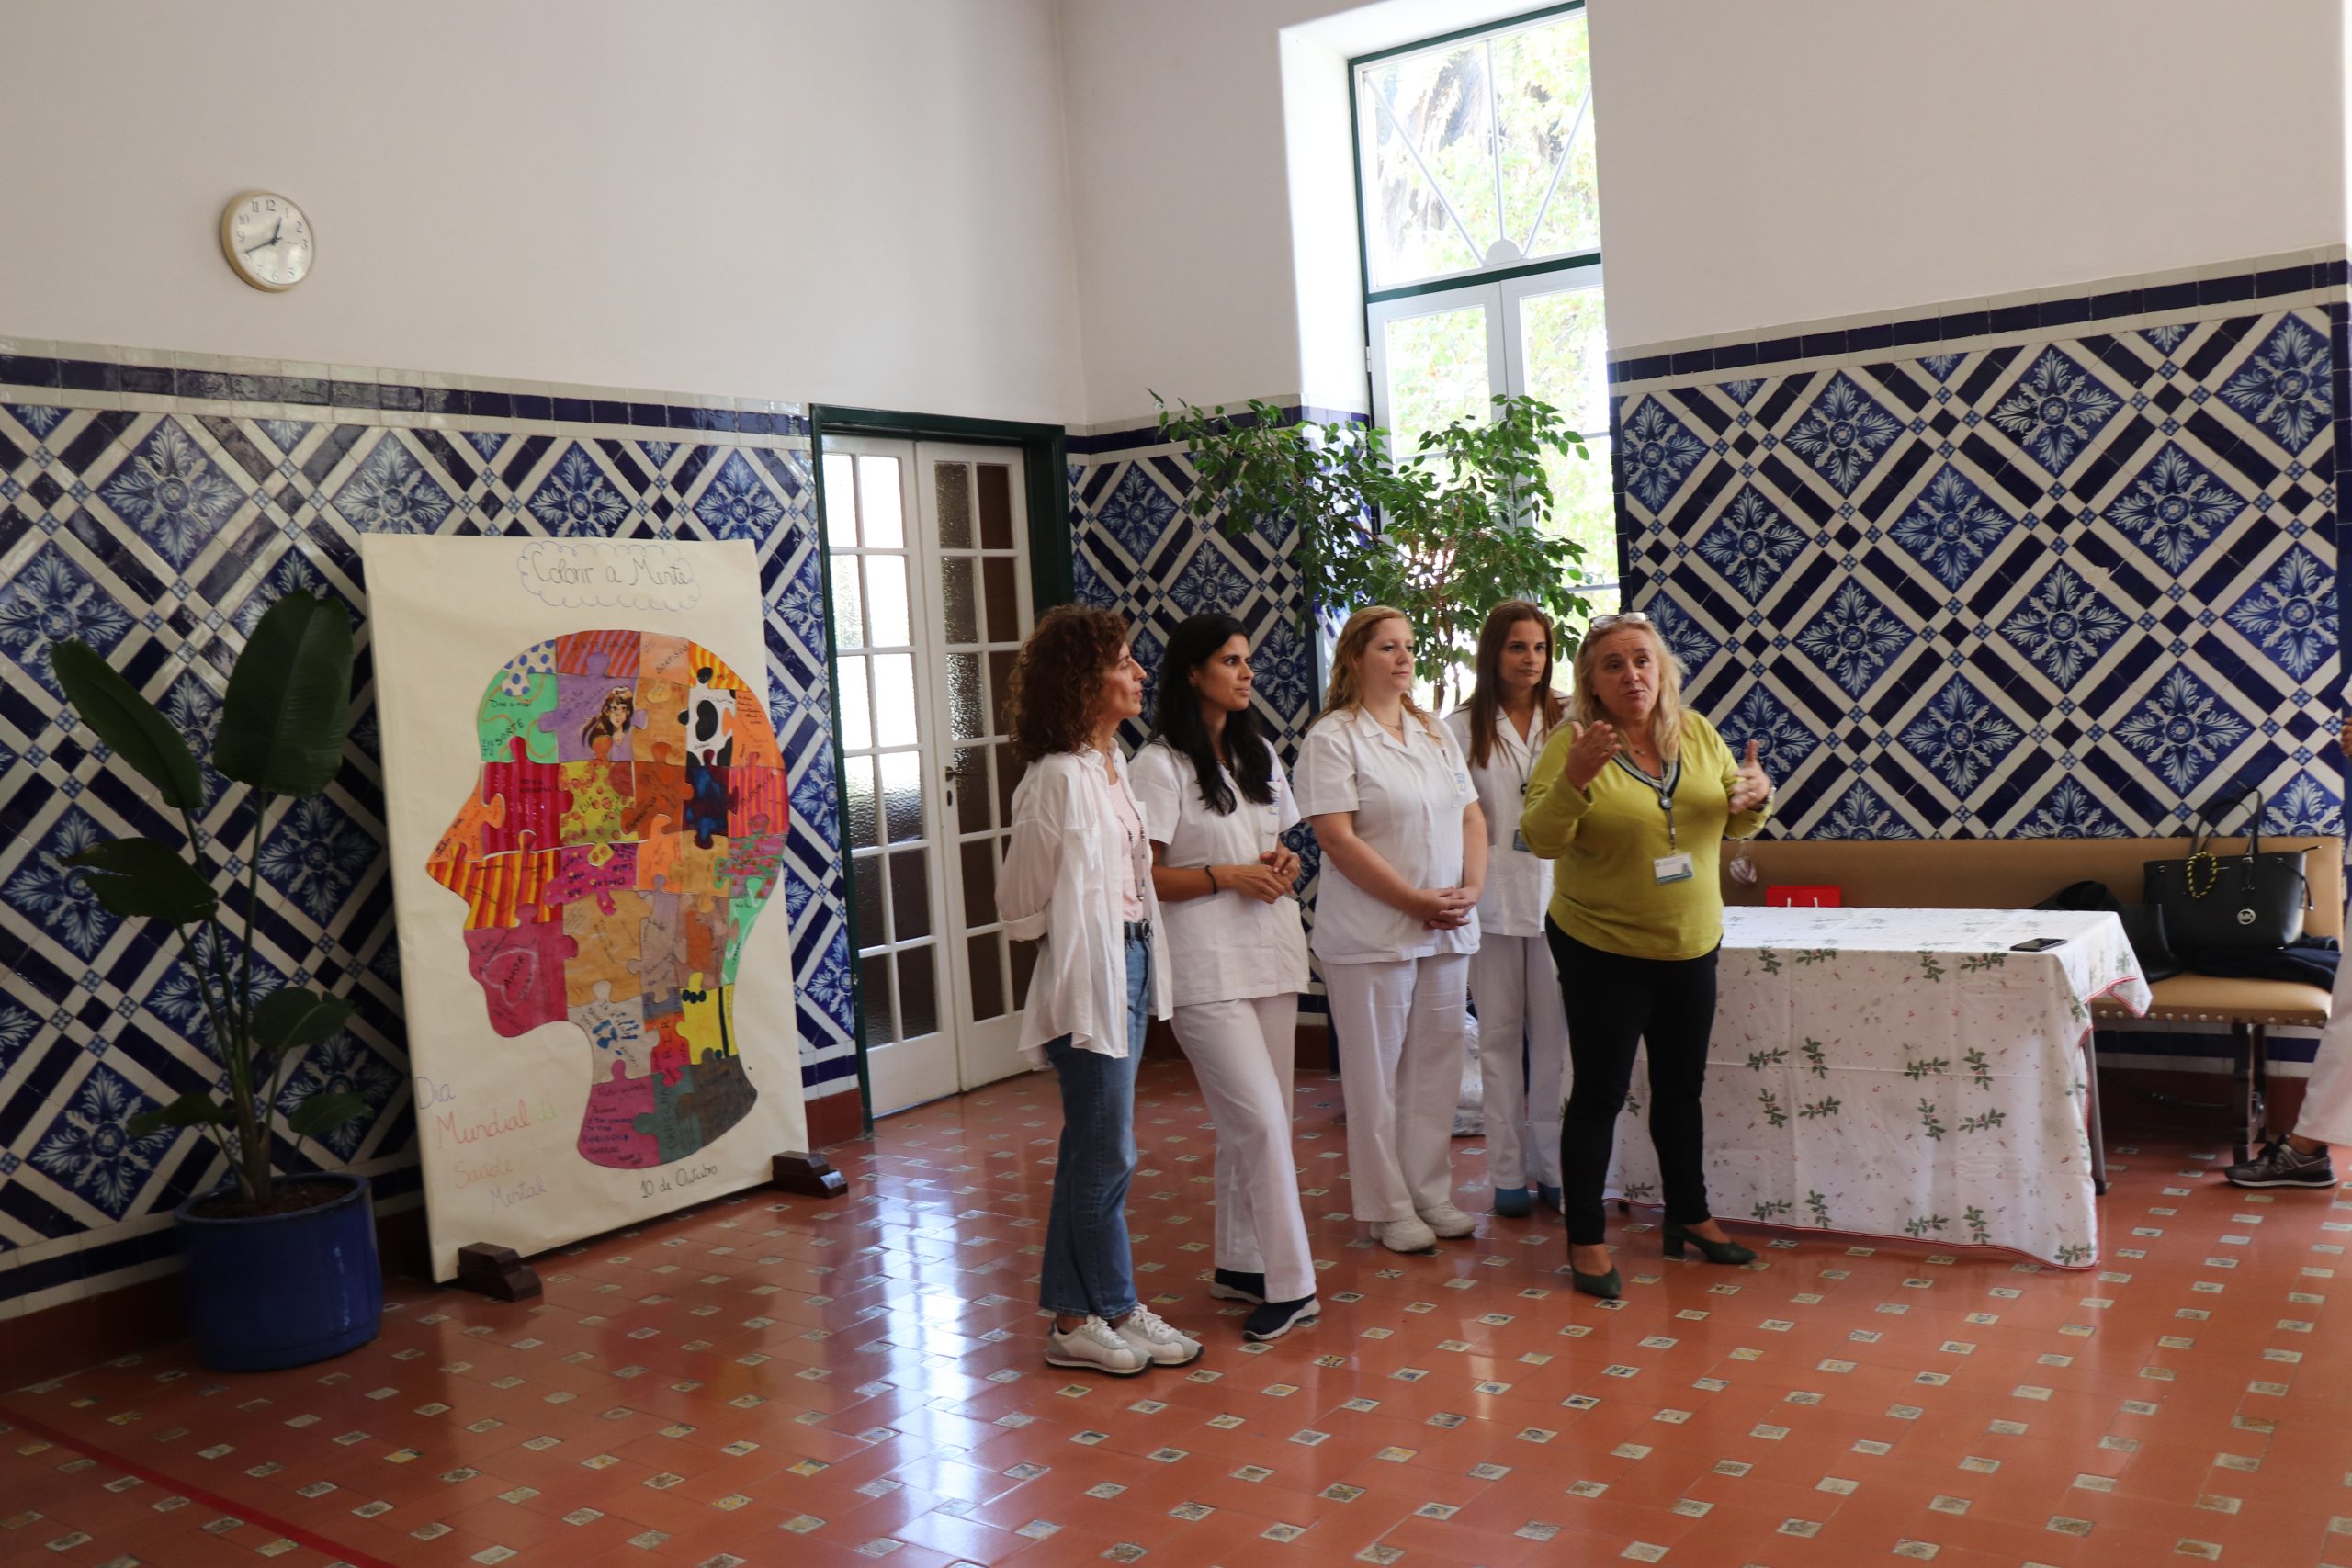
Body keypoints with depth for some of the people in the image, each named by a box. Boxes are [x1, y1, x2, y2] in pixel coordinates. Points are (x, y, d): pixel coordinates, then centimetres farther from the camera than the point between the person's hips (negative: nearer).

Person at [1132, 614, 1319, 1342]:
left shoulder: (1259, 754, 14)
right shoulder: (1161, 765, -8)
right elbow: (1144, 876, -11)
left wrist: (1283, 865, 2)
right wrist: (1226, 876, -17)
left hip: (1272, 953, 7)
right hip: (1206, 965, -7)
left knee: (1250, 1121, 11)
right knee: (1260, 1121, -9)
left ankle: (1239, 1265, 23)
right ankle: (1289, 1284, -2)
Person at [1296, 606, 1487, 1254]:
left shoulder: (1434, 733, 14)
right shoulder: (1333, 738, -8)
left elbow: (1471, 817, 14)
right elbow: (1336, 838, -16)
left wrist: (1471, 888, -3)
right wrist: (1415, 900, -16)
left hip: (1447, 931, 7)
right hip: (1370, 933, -6)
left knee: (1436, 1065, 12)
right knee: (1376, 1073, 2)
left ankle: (1431, 1193, 25)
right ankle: (1388, 1208, 13)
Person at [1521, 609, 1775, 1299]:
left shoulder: (1697, 733, 2)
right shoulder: (1571, 744, -13)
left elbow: (1734, 824, 11)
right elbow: (1541, 838, -22)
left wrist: (1755, 798, -11)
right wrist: (1574, 780, -39)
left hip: (1691, 944, 5)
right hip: (1603, 950, -5)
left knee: (1681, 1087, 18)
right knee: (1600, 1093, 1)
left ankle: (1689, 1216, 34)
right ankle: (1586, 1242, 12)